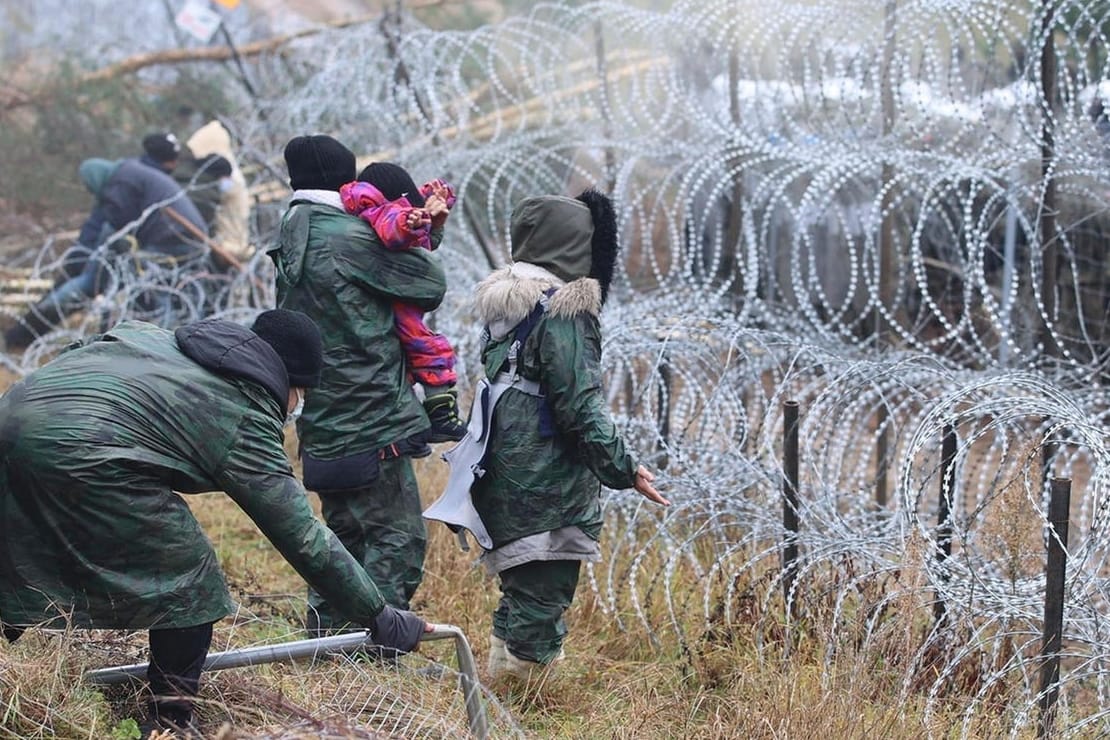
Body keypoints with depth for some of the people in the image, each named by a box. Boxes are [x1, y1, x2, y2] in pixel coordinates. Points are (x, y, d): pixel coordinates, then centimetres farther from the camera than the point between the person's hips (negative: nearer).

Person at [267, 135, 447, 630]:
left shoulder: (291, 245, 14)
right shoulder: (349, 239, -14)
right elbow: (431, 285, -8)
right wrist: (411, 242, 12)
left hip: (324, 427, 9)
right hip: (371, 424, -9)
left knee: (347, 534, 19)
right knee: (398, 539, -4)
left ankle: (321, 643, 22)